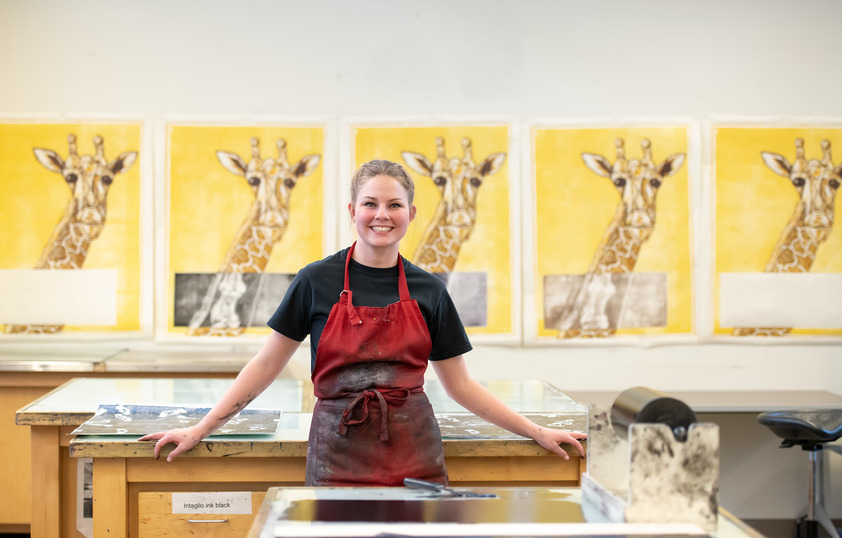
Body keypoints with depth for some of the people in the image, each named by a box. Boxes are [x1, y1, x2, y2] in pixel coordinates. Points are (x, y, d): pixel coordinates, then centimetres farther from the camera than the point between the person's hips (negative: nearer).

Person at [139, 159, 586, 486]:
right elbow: (265, 365, 5)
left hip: (413, 455, 2)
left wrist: (537, 432, 10)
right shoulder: (317, 282, -1)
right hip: (338, 452, -1)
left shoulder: (428, 291, 5)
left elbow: (460, 385, 12)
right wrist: (201, 430, 2)